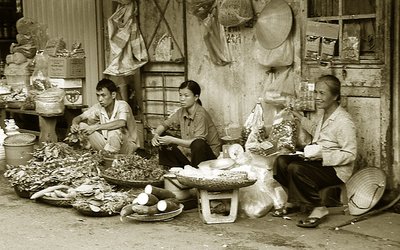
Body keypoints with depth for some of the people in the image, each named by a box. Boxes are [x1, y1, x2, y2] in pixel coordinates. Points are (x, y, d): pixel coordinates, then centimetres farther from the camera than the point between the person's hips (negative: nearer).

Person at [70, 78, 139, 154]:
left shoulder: (122, 105, -18)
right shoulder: (98, 108, -2)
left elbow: (121, 123, -39)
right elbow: (79, 117, 3)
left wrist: (96, 127, -39)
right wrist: (74, 124, -23)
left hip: (128, 145, -6)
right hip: (108, 143, 6)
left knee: (115, 129, -36)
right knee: (82, 126, -9)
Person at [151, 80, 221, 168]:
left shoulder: (201, 114, -20)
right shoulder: (181, 112, 1)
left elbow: (198, 142, -29)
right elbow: (164, 125, 11)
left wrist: (172, 140, -31)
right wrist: (156, 135, -11)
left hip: (210, 153, -7)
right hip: (188, 154, 7)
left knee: (198, 144, -38)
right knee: (162, 141, 0)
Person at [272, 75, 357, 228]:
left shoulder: (344, 122, -19)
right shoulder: (322, 112, 8)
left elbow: (350, 155, -21)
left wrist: (322, 155, -28)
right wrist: (301, 118, 24)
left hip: (336, 170, -9)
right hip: (318, 161, 9)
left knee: (295, 169, -29)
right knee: (282, 161, -7)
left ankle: (319, 209, -14)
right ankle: (293, 201, 9)